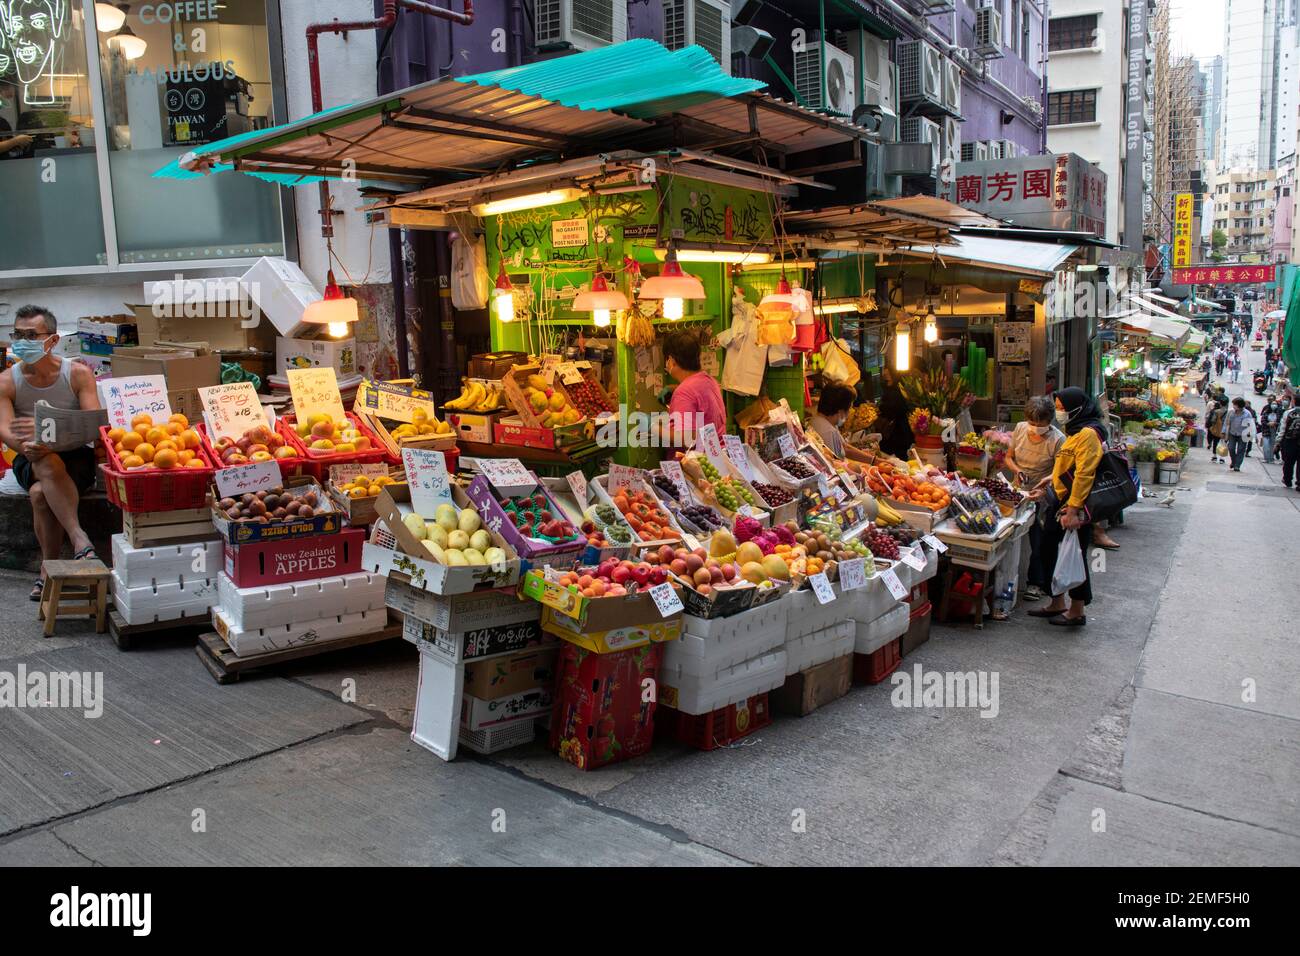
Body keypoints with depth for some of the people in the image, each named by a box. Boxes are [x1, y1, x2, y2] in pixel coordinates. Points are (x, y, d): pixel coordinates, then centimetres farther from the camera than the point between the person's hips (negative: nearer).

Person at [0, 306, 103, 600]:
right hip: (31, 460, 1)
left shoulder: (78, 374, -3)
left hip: (77, 456, -1)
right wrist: (27, 446, -36)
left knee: (40, 493, -32)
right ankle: (80, 541, -42)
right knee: (49, 463, -36)